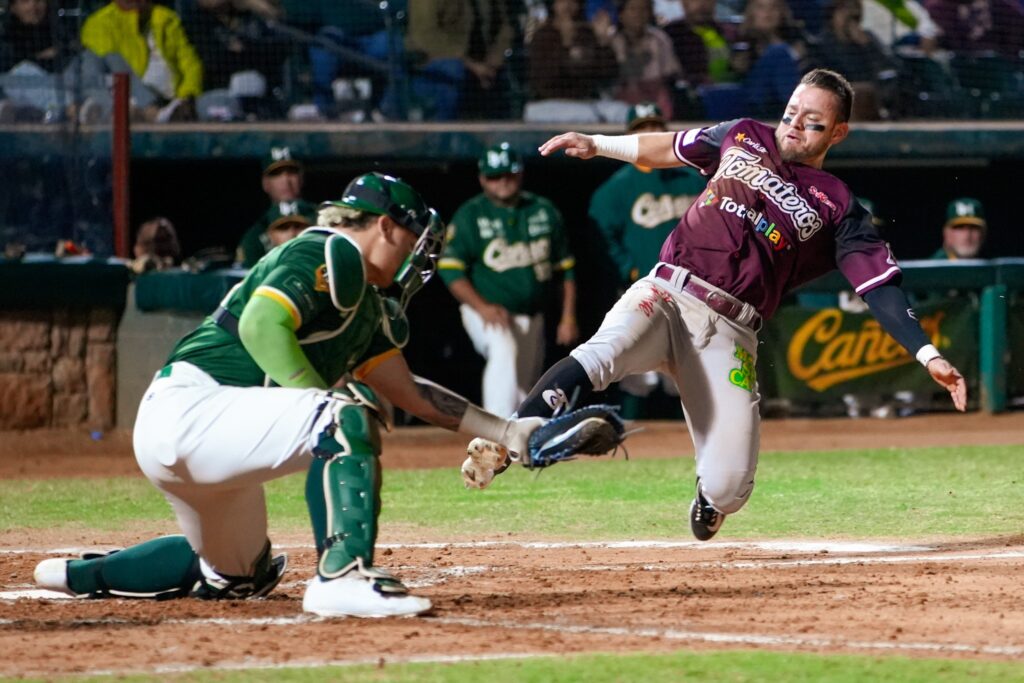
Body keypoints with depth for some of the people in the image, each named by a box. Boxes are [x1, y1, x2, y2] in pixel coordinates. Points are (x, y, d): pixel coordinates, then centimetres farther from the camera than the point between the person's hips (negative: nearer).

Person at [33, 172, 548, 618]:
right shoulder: (331, 254, -7)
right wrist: (323, 400, -24)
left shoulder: (369, 309, 23)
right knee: (349, 416, -25)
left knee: (241, 575, 28)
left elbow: (409, 393, 27)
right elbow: (261, 325, -21)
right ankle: (343, 578, -35)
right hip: (191, 406, -11)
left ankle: (73, 574, 35)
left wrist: (504, 432, 22)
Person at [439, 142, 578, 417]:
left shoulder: (545, 211, 8)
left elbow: (565, 267, 12)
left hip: (531, 318, 5)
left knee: (525, 392, 9)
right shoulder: (470, 216, -3)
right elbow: (450, 268, -8)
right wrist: (482, 307, -20)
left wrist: (568, 318, 5)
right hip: (486, 310, -5)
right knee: (504, 353, -33)